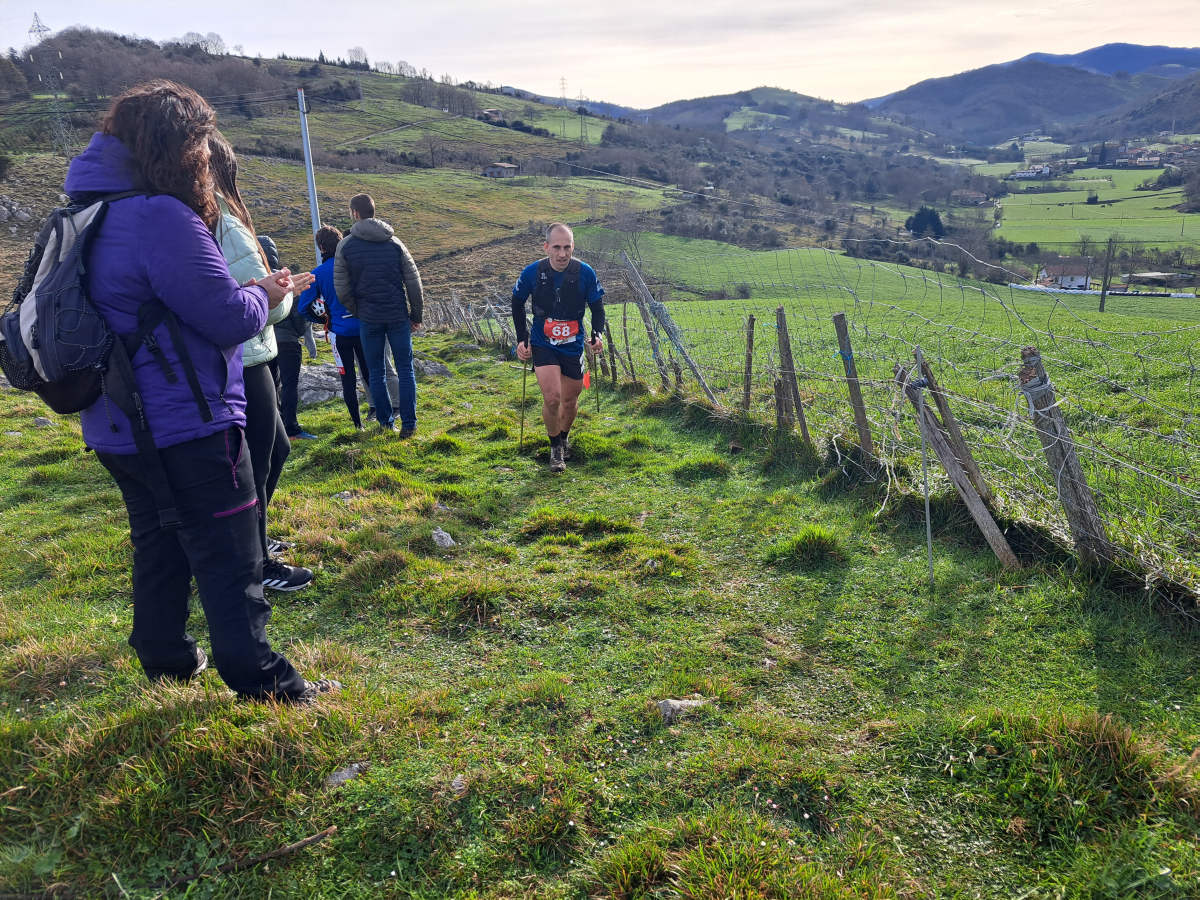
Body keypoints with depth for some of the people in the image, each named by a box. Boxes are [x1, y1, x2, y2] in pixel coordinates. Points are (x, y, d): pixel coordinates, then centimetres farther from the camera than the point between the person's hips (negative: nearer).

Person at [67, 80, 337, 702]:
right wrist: (265, 296, 1)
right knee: (229, 557, 1)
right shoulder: (162, 217, -21)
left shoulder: (95, 211, 10)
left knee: (158, 543, 21)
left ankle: (165, 659, 35)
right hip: (186, 428, -9)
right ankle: (260, 680, 10)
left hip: (120, 428, 9)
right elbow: (231, 319, -20)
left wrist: (248, 291, 8)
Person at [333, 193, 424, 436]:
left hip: (368, 318, -1)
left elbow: (341, 288, -1)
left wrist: (357, 312, 13)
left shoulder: (345, 245, -2)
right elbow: (413, 282, 1)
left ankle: (386, 421, 17)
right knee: (405, 369, 7)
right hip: (398, 316, 1)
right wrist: (416, 315, 9)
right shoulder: (394, 242, 2)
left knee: (376, 372, 12)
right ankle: (408, 424, 4)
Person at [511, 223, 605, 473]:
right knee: (552, 397, -17)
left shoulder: (585, 273, -11)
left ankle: (564, 437, 42)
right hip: (542, 346, -1)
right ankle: (555, 448, 6)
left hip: (573, 347, 2)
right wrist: (522, 338, 1)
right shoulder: (532, 273, -12)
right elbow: (517, 304, 6)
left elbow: (597, 307, 3)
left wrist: (597, 334, -12)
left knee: (570, 401, 11)